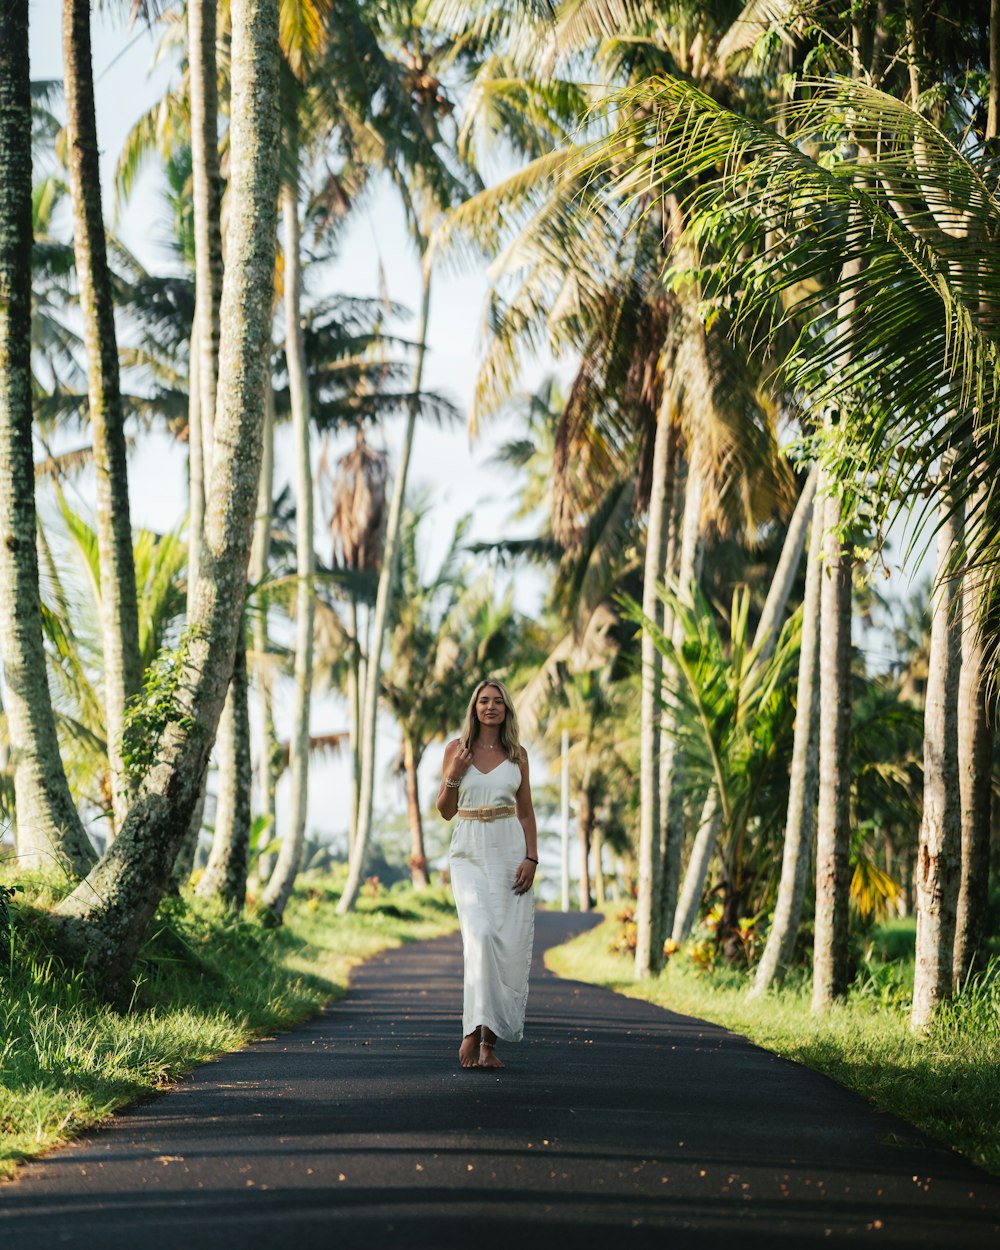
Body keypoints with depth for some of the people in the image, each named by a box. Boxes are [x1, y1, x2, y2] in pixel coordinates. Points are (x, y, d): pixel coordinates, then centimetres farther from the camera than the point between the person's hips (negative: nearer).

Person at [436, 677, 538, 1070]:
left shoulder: (517, 754, 8)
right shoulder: (456, 749, 5)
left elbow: (526, 812, 9)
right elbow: (445, 810, 8)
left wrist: (531, 858, -4)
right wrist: (453, 776, -10)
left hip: (510, 852, 2)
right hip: (470, 853, -2)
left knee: (510, 944, -4)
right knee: (481, 934, -21)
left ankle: (489, 1040, 4)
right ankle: (474, 1031, -18)